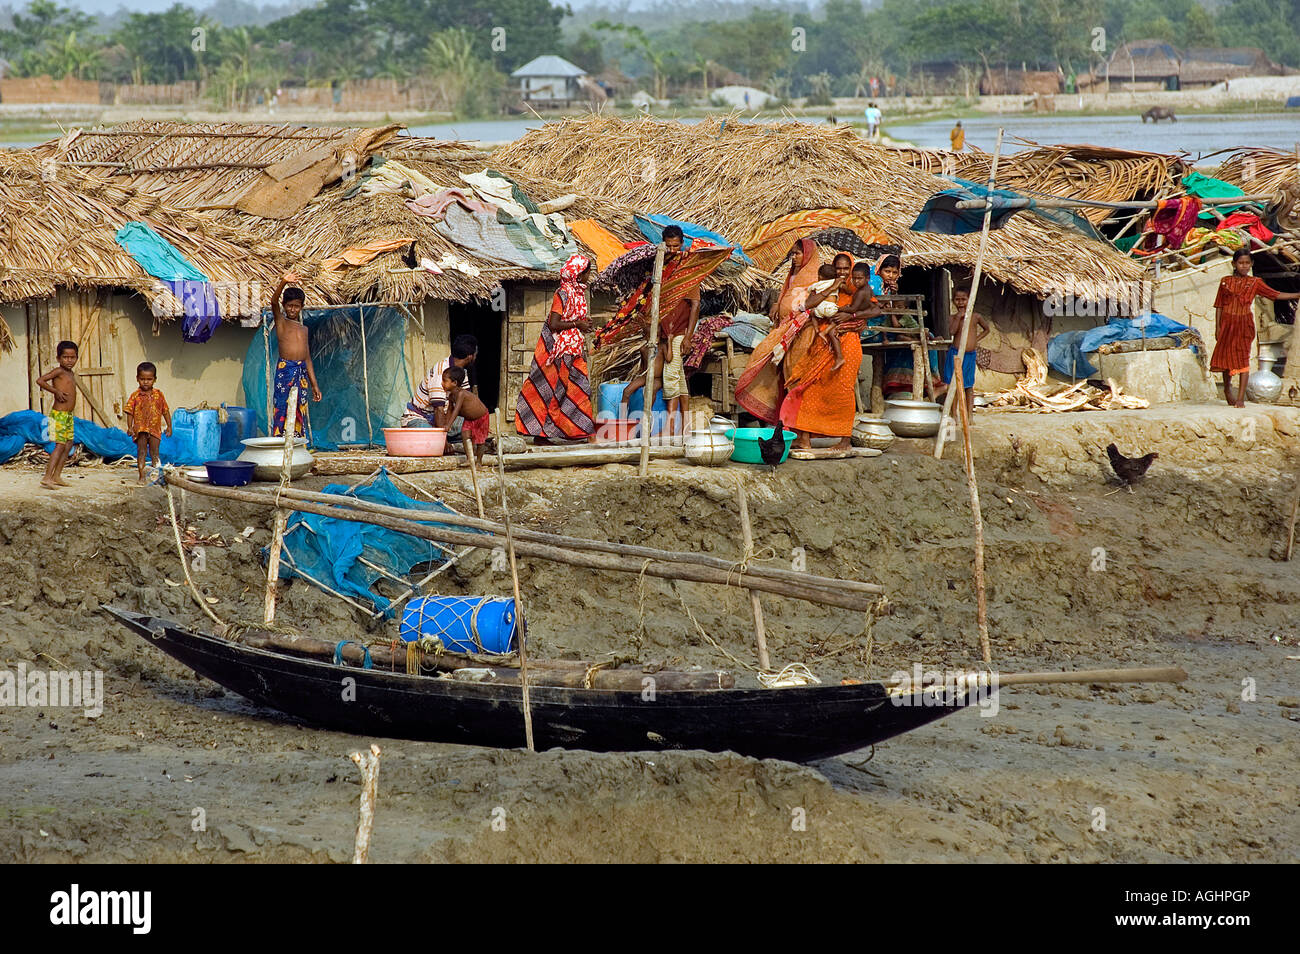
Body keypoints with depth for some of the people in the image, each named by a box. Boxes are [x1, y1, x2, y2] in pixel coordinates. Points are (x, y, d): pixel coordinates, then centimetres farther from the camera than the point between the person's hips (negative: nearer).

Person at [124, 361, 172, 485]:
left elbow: (165, 411, 9)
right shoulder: (135, 396, -2)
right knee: (141, 452, 2)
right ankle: (141, 476, 6)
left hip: (155, 428, 1)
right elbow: (130, 412, -1)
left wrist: (169, 426, 7)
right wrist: (129, 427, -10)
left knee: (154, 453, 0)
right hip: (140, 428, -1)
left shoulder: (158, 395, 3)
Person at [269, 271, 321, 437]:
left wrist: (314, 385, 19)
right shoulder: (281, 322, 6)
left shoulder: (303, 329, 19)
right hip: (285, 369, -5)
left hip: (302, 371, 5)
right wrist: (283, 283, -31)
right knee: (282, 409, -10)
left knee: (299, 412, 4)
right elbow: (274, 302, -14)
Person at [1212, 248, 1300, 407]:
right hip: (1227, 323, 1)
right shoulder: (1226, 282, 6)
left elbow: (1275, 295, 4)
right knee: (1227, 357, 8)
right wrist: (1217, 327, 3)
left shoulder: (1254, 282, 5)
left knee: (1243, 358, -8)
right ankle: (1227, 389, 35)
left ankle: (1240, 398, -9)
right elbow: (1219, 306, 8)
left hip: (1244, 324, -1)